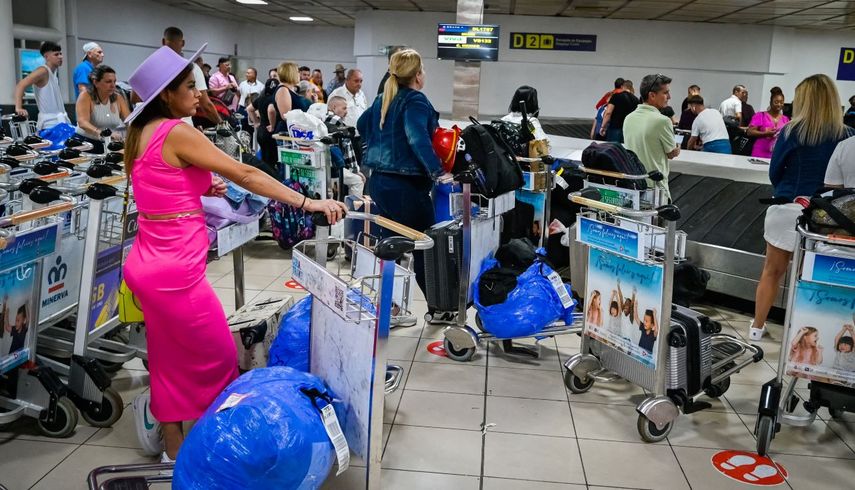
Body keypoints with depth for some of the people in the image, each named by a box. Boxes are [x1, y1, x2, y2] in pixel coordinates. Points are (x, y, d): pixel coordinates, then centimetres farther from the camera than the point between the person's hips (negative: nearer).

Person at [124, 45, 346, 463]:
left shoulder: (141, 133, 12)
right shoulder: (177, 132, -16)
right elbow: (244, 174, -19)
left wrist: (201, 188, 9)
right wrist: (308, 202, -18)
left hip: (149, 263, 10)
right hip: (175, 270, -10)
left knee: (173, 360, 19)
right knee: (218, 356, 8)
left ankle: (174, 449, 30)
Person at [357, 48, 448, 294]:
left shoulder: (383, 99, 13)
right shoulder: (416, 101, -13)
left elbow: (362, 124, 29)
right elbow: (418, 140, -29)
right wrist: (437, 172, -34)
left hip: (378, 181, 9)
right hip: (405, 186, -9)